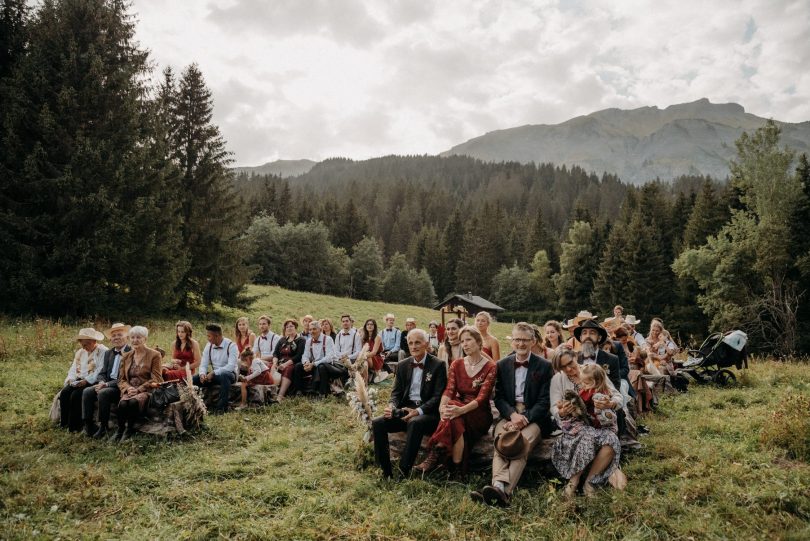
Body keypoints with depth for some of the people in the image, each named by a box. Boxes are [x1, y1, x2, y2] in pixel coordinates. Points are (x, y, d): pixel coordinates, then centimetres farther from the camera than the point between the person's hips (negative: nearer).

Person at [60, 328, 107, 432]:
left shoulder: (102, 351, -8)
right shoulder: (80, 352, 18)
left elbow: (101, 371, -16)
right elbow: (74, 368, 18)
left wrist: (86, 381, -22)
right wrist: (71, 379, -2)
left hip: (93, 382, -7)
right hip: (79, 381, 8)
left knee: (76, 395, -26)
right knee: (64, 393, -17)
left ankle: (74, 426, -15)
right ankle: (64, 423, -8)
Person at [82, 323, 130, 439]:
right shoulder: (108, 353, 17)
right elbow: (102, 373, 15)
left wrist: (107, 384, -20)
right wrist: (101, 382, -9)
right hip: (107, 384, 7)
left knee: (103, 393, -30)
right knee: (87, 391, -15)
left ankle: (103, 427, -17)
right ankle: (88, 425, -11)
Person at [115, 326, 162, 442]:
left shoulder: (154, 355, 1)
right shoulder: (126, 356, 17)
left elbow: (155, 379, -4)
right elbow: (121, 379, 15)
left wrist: (139, 389, -15)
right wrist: (128, 388, -8)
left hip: (147, 390, -4)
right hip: (130, 390, 4)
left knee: (134, 402, -35)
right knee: (122, 403, -31)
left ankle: (129, 430, -16)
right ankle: (120, 430, -12)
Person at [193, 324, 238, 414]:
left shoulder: (231, 346, -16)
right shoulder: (209, 346, 2)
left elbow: (231, 366, -25)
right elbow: (203, 364, 1)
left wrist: (214, 373, -32)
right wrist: (202, 374, -22)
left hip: (229, 374, -6)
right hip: (214, 375, 6)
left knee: (224, 376, -40)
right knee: (193, 379, -14)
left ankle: (222, 407, -33)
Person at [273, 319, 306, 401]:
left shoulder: (301, 340, 6)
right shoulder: (282, 340, 25)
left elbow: (299, 356, -7)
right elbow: (275, 353, 15)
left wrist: (286, 364, -19)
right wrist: (275, 362, -8)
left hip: (292, 364, -5)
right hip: (280, 364, 5)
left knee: (288, 369, -39)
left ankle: (280, 396, -51)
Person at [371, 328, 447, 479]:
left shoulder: (438, 365, -2)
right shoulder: (402, 365, 14)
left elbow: (438, 396, -8)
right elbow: (396, 392, 13)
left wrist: (418, 411, -22)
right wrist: (391, 406, -11)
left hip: (428, 412, -5)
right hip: (405, 410, 5)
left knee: (414, 423, -38)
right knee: (377, 423, -19)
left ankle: (404, 471, -30)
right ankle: (386, 471, -14)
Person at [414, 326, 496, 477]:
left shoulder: (490, 367, -5)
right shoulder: (456, 365, 9)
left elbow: (482, 397, -18)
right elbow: (449, 390, -5)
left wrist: (461, 410, -36)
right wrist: (443, 406, -29)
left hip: (480, 416, -3)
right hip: (458, 410, 3)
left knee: (454, 414, -34)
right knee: (453, 417, -34)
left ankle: (436, 455, -33)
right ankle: (457, 468, -33)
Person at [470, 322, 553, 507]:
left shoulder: (544, 366, 5)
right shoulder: (502, 365, 14)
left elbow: (544, 401, -1)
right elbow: (498, 397, 9)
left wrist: (525, 418, -16)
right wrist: (512, 414, -12)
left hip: (534, 417, -2)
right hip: (509, 414, 2)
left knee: (522, 443, -33)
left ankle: (504, 491, -49)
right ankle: (499, 486, -49)